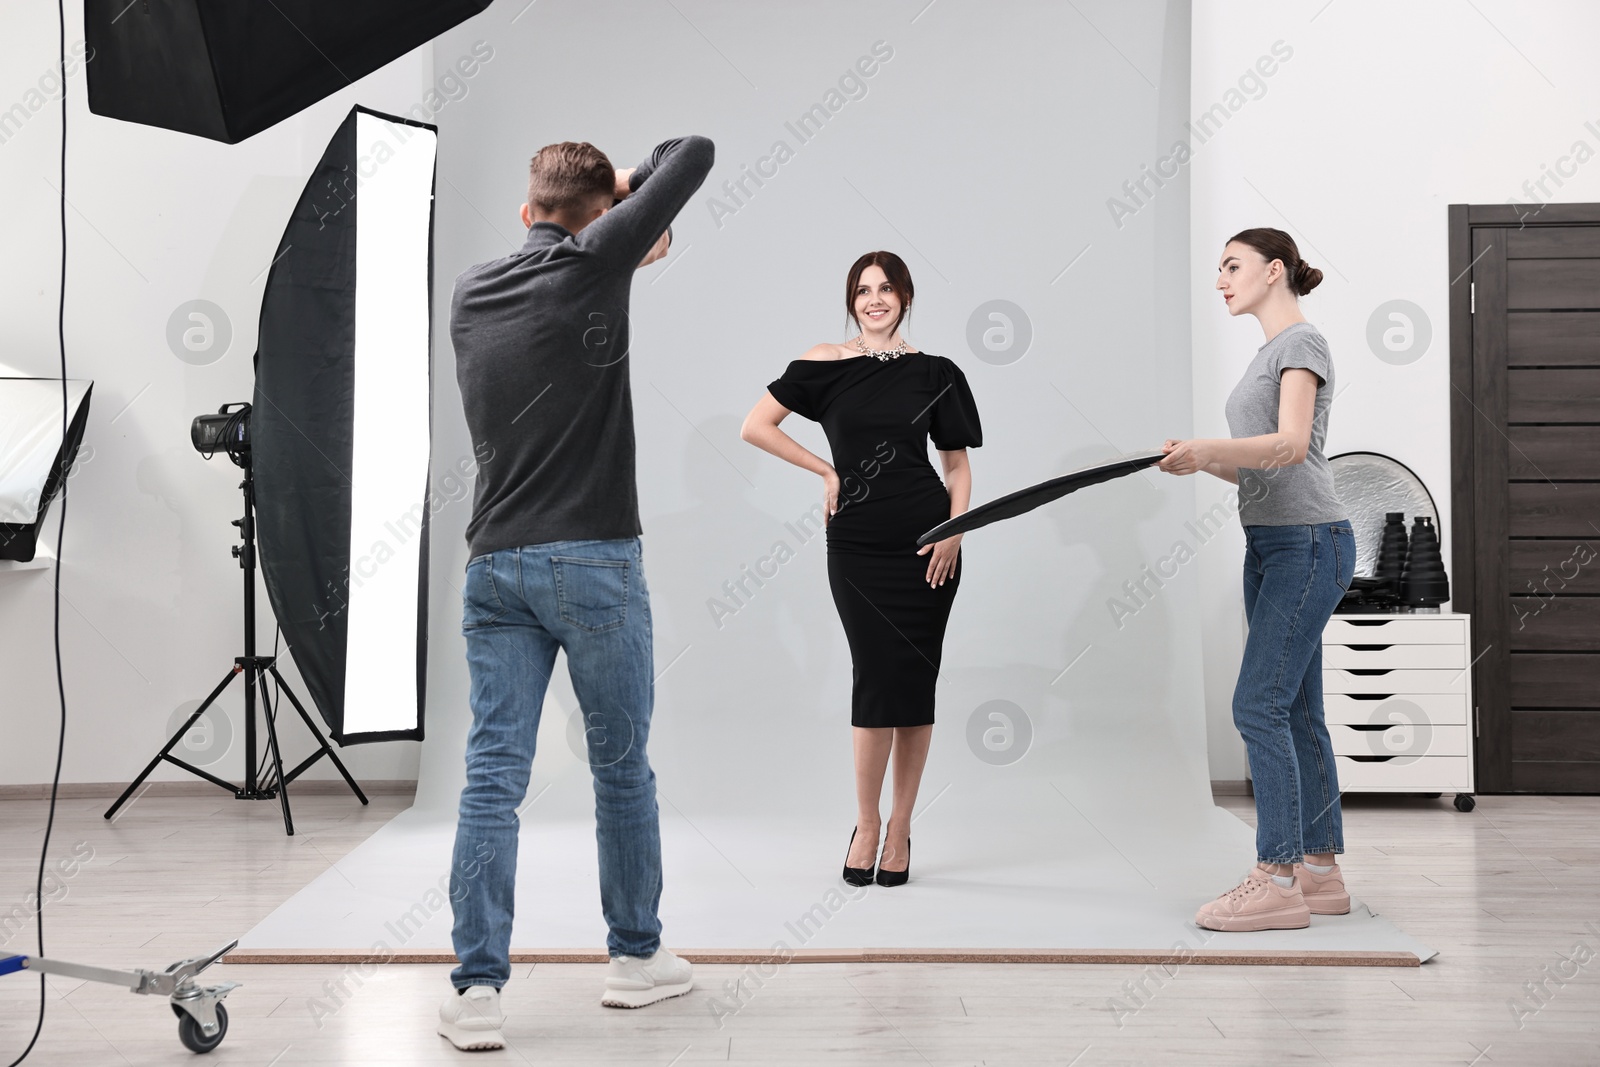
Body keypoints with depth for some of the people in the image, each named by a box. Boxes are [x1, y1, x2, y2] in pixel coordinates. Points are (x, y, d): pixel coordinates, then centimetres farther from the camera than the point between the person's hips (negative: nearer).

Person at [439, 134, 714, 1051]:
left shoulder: (472, 293, 12)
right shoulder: (592, 266, -4)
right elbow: (695, 153, -1)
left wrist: (630, 248, 31)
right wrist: (632, 180, 17)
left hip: (496, 566, 4)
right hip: (593, 562, -4)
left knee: (493, 777, 0)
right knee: (623, 767, 11)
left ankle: (478, 989, -6)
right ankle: (637, 956, 24)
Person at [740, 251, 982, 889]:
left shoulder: (933, 372, 7)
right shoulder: (826, 364, 3)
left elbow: (957, 464, 10)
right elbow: (754, 427, 2)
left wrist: (955, 531, -4)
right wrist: (826, 471, -1)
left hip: (926, 541, 1)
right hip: (857, 544, -1)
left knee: (915, 683, 3)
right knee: (878, 677, -8)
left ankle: (900, 827, 14)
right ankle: (866, 823, 8)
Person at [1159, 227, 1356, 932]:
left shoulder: (1302, 342, -7)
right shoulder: (1269, 353, 21)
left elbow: (1292, 446, -22)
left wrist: (1208, 448, -34)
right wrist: (1203, 461, 4)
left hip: (1308, 543, -10)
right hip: (1271, 547, 10)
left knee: (1259, 705, -13)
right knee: (1297, 712, 9)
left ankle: (1277, 879, -11)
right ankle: (1320, 871, 14)